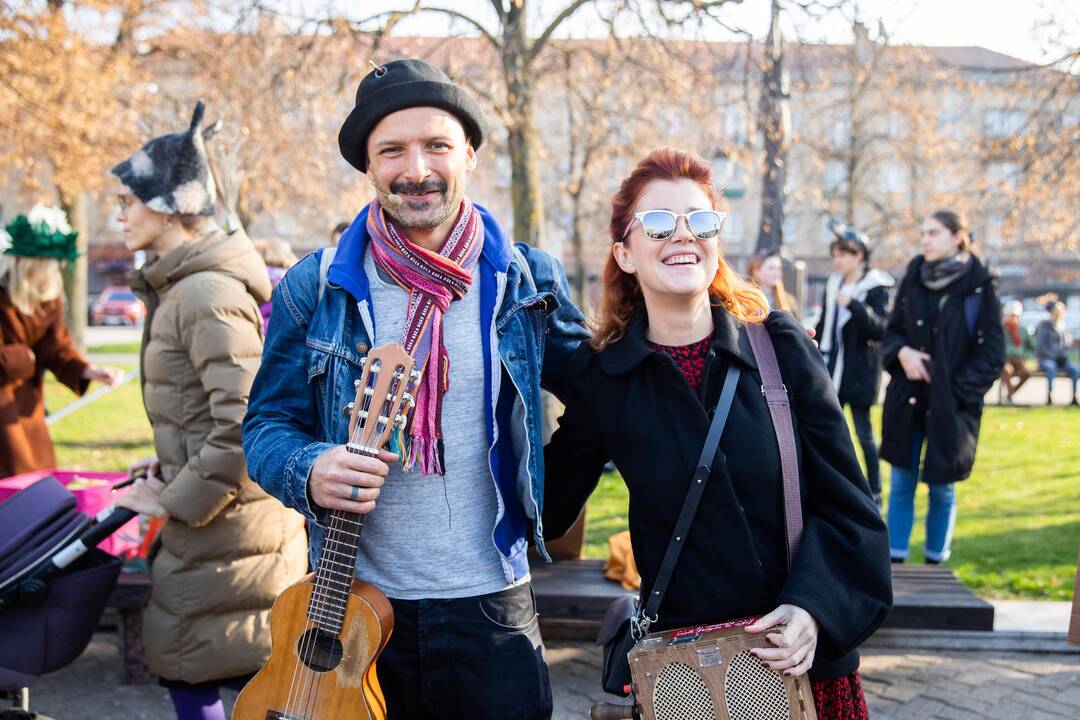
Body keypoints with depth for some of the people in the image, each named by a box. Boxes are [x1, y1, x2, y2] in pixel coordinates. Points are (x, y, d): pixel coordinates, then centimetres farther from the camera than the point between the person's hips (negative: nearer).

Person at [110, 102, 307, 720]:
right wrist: (175, 463, 11)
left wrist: (177, 501, -17)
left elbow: (244, 426, -26)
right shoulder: (184, 285, 13)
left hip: (224, 530, -10)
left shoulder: (206, 294, -20)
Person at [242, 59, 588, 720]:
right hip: (355, 604, 1)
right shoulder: (315, 289, -2)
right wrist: (307, 471, -20)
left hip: (491, 608, 0)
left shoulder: (529, 282, -1)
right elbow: (268, 423, 1)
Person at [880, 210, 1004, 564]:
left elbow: (993, 353, -4)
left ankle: (935, 562, 19)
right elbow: (892, 329, 12)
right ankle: (894, 560, 14)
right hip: (907, 399, 3)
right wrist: (902, 352, -8)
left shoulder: (979, 286, -6)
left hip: (951, 406, -3)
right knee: (901, 483, 7)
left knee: (941, 488, 6)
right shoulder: (914, 276, 5)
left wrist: (958, 390, -11)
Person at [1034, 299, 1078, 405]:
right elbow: (1042, 346, -10)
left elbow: (1068, 344, 14)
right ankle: (1049, 397, -37)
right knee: (1051, 367, -37)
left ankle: (1074, 397, -21)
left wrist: (1063, 356, -5)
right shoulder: (1044, 326, -4)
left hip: (1061, 359, 5)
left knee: (1075, 369, -23)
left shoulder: (1064, 326, 10)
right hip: (1046, 358, -4)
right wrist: (1054, 356, -18)